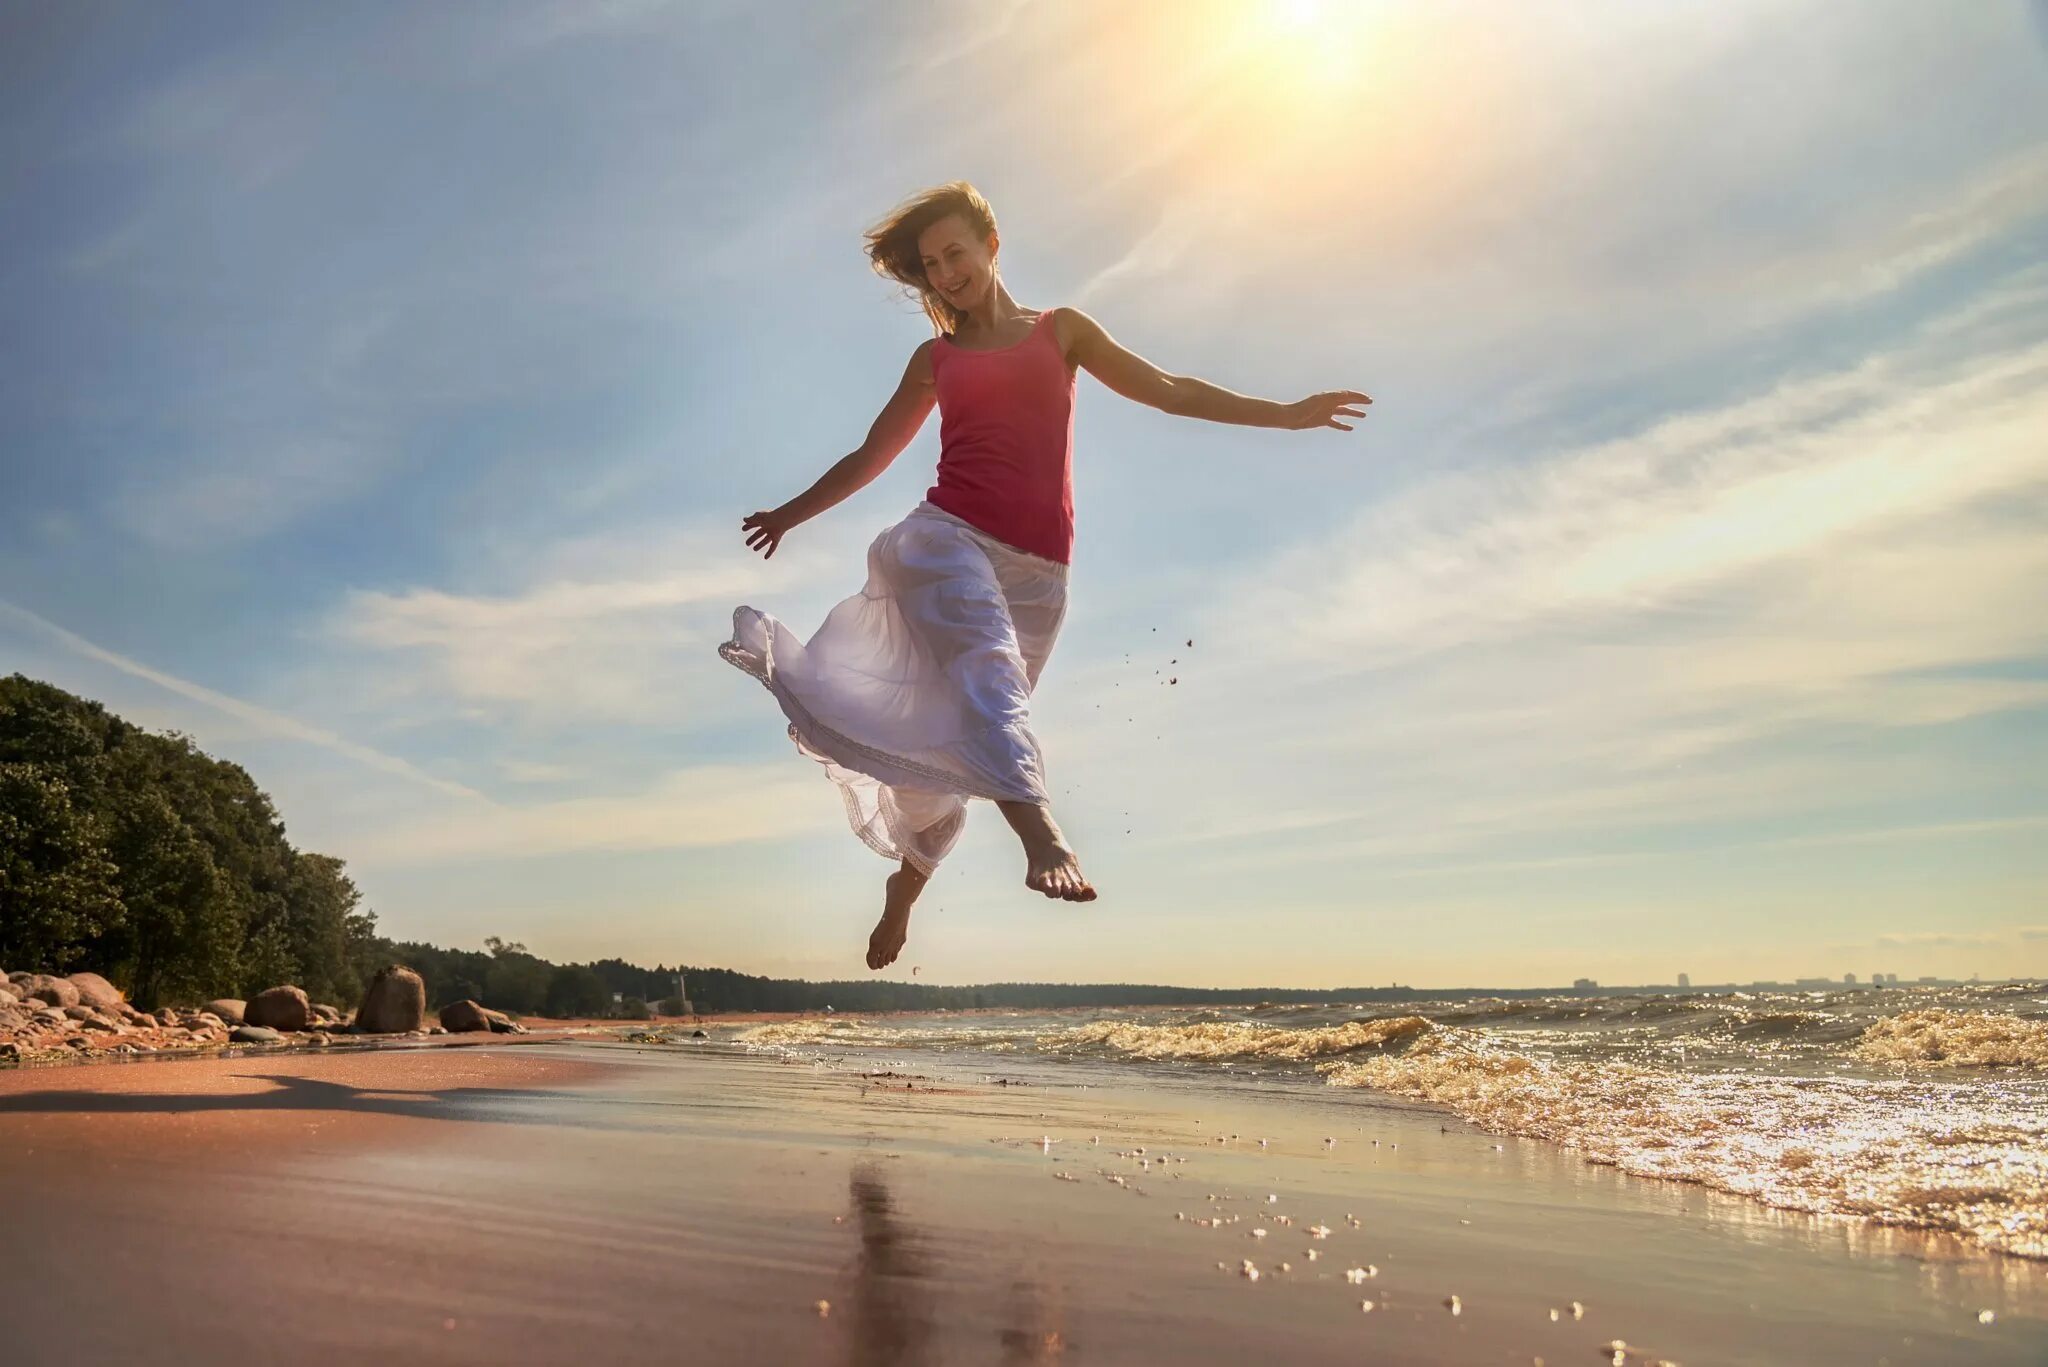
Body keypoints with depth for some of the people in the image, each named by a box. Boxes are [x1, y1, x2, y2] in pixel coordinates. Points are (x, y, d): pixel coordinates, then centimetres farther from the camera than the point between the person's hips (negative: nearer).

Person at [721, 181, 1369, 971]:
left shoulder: (1061, 330, 16)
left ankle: (903, 890, 20)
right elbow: (871, 456, 30)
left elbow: (1167, 390, 14)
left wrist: (1286, 414, 9)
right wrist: (793, 512, 39)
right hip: (948, 537, 0)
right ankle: (1044, 837, -49)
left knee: (962, 740, 3)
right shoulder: (934, 359, 19)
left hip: (1035, 569, 0)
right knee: (986, 666, -31)